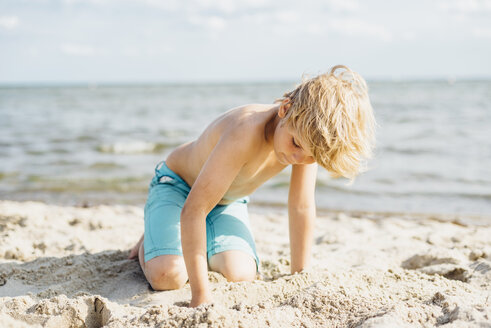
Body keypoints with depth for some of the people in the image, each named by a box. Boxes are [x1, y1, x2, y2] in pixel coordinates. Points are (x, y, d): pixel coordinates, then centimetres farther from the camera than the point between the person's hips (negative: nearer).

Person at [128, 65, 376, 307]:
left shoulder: (309, 135, -23)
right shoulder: (248, 132, -44)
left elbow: (302, 208, -12)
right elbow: (193, 210, -43)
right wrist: (201, 296, -43)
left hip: (227, 201, 5)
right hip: (177, 183, -5)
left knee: (240, 275, -20)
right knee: (168, 276, -25)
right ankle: (149, 242, 11)